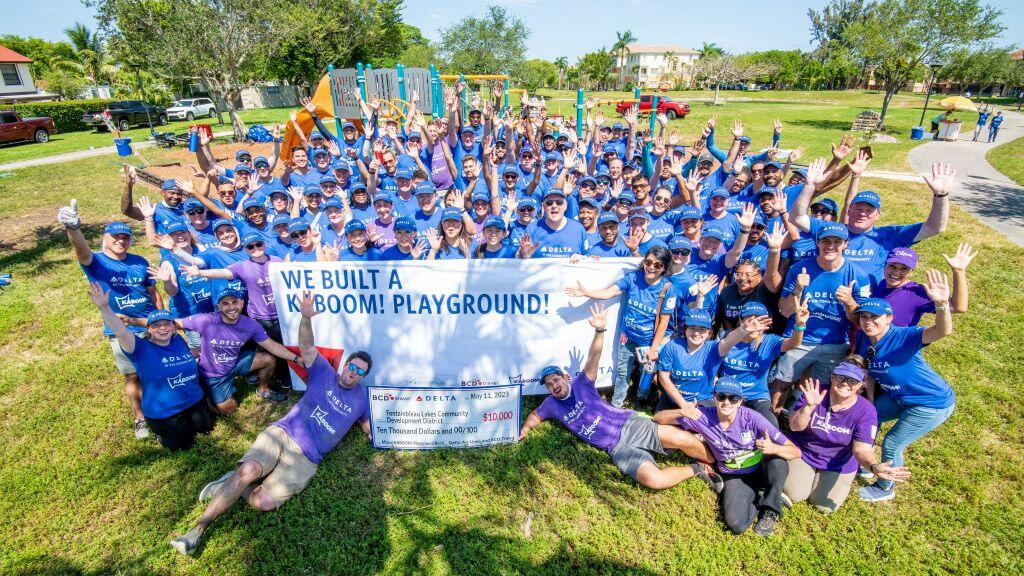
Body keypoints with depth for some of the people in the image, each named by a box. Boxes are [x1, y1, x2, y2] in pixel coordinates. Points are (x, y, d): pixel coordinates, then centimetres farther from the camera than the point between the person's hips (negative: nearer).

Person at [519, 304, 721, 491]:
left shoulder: (580, 384, 1)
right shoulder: (551, 405, 9)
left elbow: (593, 357, -12)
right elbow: (535, 415, 28)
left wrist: (600, 330, -28)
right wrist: (521, 434, 13)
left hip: (630, 424, -1)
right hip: (618, 449, 1)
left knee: (680, 438, -21)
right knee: (654, 479, -24)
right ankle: (696, 469, 1)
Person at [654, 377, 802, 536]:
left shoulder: (752, 418, -21)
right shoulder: (703, 416, -18)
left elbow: (796, 451, -19)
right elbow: (658, 418, -16)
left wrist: (773, 448, -42)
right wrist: (681, 413, -36)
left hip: (761, 469, 0)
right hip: (735, 477, 0)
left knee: (777, 460, -34)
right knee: (736, 524, -26)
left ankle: (770, 509, -9)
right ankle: (761, 497, 5)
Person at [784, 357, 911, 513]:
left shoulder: (866, 411, -18)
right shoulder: (816, 392, -21)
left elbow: (861, 449, -21)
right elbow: (795, 426, -23)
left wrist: (874, 466, -44)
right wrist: (809, 406, -41)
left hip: (838, 465, 1)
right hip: (802, 452, -1)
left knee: (824, 506, -3)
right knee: (795, 495, -11)